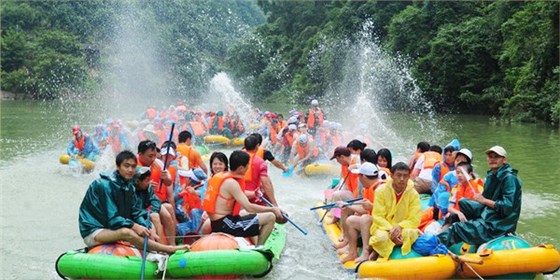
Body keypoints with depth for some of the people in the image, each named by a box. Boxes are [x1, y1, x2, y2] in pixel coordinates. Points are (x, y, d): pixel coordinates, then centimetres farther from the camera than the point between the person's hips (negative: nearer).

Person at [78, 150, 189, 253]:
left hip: (112, 229, 10)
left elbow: (136, 211, 2)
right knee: (126, 232, -35)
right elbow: (111, 217, -23)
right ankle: (169, 249, -37)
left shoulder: (129, 186, 7)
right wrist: (134, 226, -29)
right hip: (93, 232, -10)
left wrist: (145, 228, -15)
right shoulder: (106, 184, -18)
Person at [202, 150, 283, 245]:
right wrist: (273, 209, -11)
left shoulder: (220, 175, 8)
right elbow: (249, 207, -21)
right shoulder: (231, 183, -19)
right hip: (224, 225, -10)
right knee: (270, 217, -10)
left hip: (215, 224, 10)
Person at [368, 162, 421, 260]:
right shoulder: (381, 190, -7)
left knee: (411, 233, -33)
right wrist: (390, 229, -25)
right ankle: (376, 252, -1)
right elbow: (377, 216, -10)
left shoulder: (414, 194, -4)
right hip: (384, 227, -2)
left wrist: (400, 227, -25)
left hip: (403, 228, 2)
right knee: (381, 237, -37)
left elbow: (414, 220, -6)